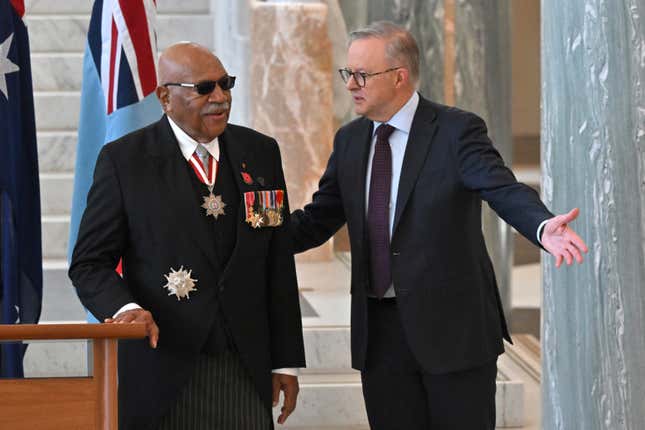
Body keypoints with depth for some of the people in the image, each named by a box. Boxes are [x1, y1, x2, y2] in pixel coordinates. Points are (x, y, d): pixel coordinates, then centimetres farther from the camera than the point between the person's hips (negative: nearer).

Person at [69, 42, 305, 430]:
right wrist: (124, 307, -22)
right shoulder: (124, 160, -2)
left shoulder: (261, 153, 8)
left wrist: (286, 361, 8)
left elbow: (279, 265, 10)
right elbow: (90, 263, -1)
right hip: (163, 368, -3)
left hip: (246, 370, 3)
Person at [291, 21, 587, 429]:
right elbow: (318, 219, 14)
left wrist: (544, 227, -43)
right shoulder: (350, 140, 10)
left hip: (452, 326, -5)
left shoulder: (457, 131, -8)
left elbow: (505, 190, -22)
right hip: (380, 331, 5)